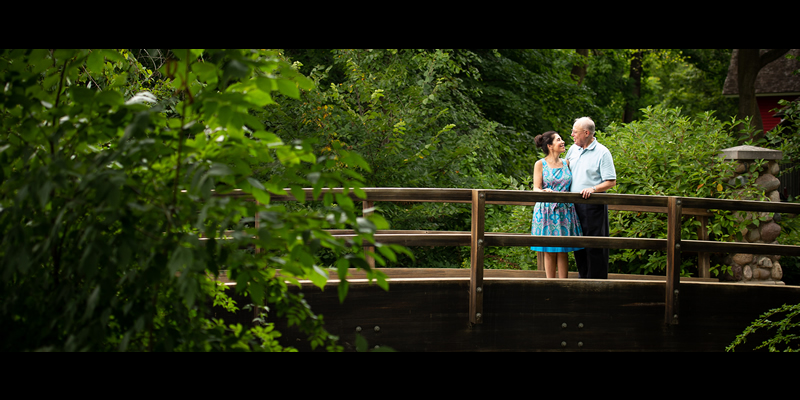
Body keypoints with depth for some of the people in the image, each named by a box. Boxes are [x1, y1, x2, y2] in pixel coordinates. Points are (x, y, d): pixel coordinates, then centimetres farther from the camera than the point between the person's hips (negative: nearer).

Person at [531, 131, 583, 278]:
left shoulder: (566, 163, 12)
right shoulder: (540, 164, 2)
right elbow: (536, 189, -5)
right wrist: (545, 191, -25)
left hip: (565, 210, 3)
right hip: (547, 210, -3)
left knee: (563, 252, 0)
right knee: (549, 252, -1)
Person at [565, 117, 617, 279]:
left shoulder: (602, 153, -6)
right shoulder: (573, 149, 12)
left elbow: (611, 182, -9)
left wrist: (593, 189, -23)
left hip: (593, 206, -6)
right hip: (574, 204, 6)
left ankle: (597, 281, 1)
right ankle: (583, 277, 21)